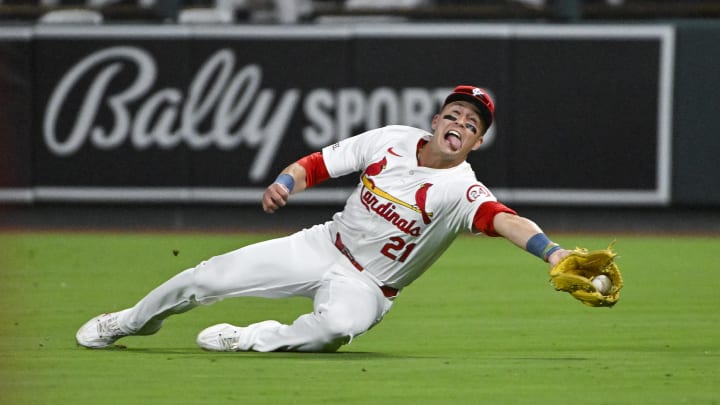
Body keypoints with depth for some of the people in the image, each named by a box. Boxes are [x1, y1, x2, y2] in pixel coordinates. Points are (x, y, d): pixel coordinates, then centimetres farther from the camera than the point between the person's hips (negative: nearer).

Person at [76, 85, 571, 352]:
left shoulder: (461, 191, -22)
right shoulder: (393, 140, -6)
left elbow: (505, 220, -42)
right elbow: (320, 163, 1)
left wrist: (552, 252, -61)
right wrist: (285, 183, -21)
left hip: (367, 284, -4)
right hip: (323, 247, 4)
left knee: (340, 322, -41)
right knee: (208, 278, 0)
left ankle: (254, 340, -13)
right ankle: (134, 321, 30)